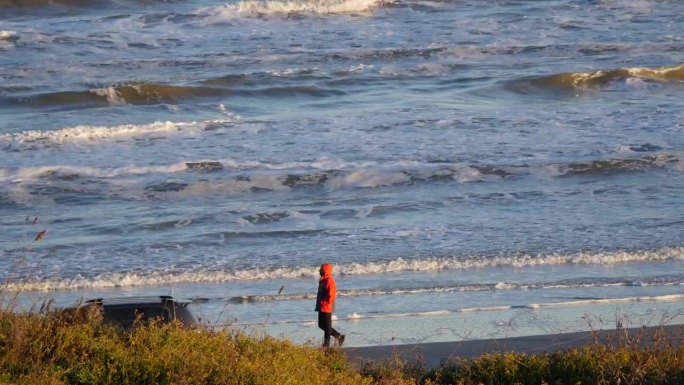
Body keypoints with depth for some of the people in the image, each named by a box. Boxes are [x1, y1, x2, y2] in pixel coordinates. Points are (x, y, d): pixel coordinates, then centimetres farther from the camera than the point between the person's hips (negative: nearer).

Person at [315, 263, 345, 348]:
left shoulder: (329, 280, -15)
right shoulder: (322, 280, 15)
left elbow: (332, 294, -21)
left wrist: (325, 302, -19)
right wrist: (318, 304, 18)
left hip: (327, 307, -11)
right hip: (321, 307, 11)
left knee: (327, 326, -4)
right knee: (322, 325, 14)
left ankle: (326, 344, 1)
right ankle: (339, 336, 21)